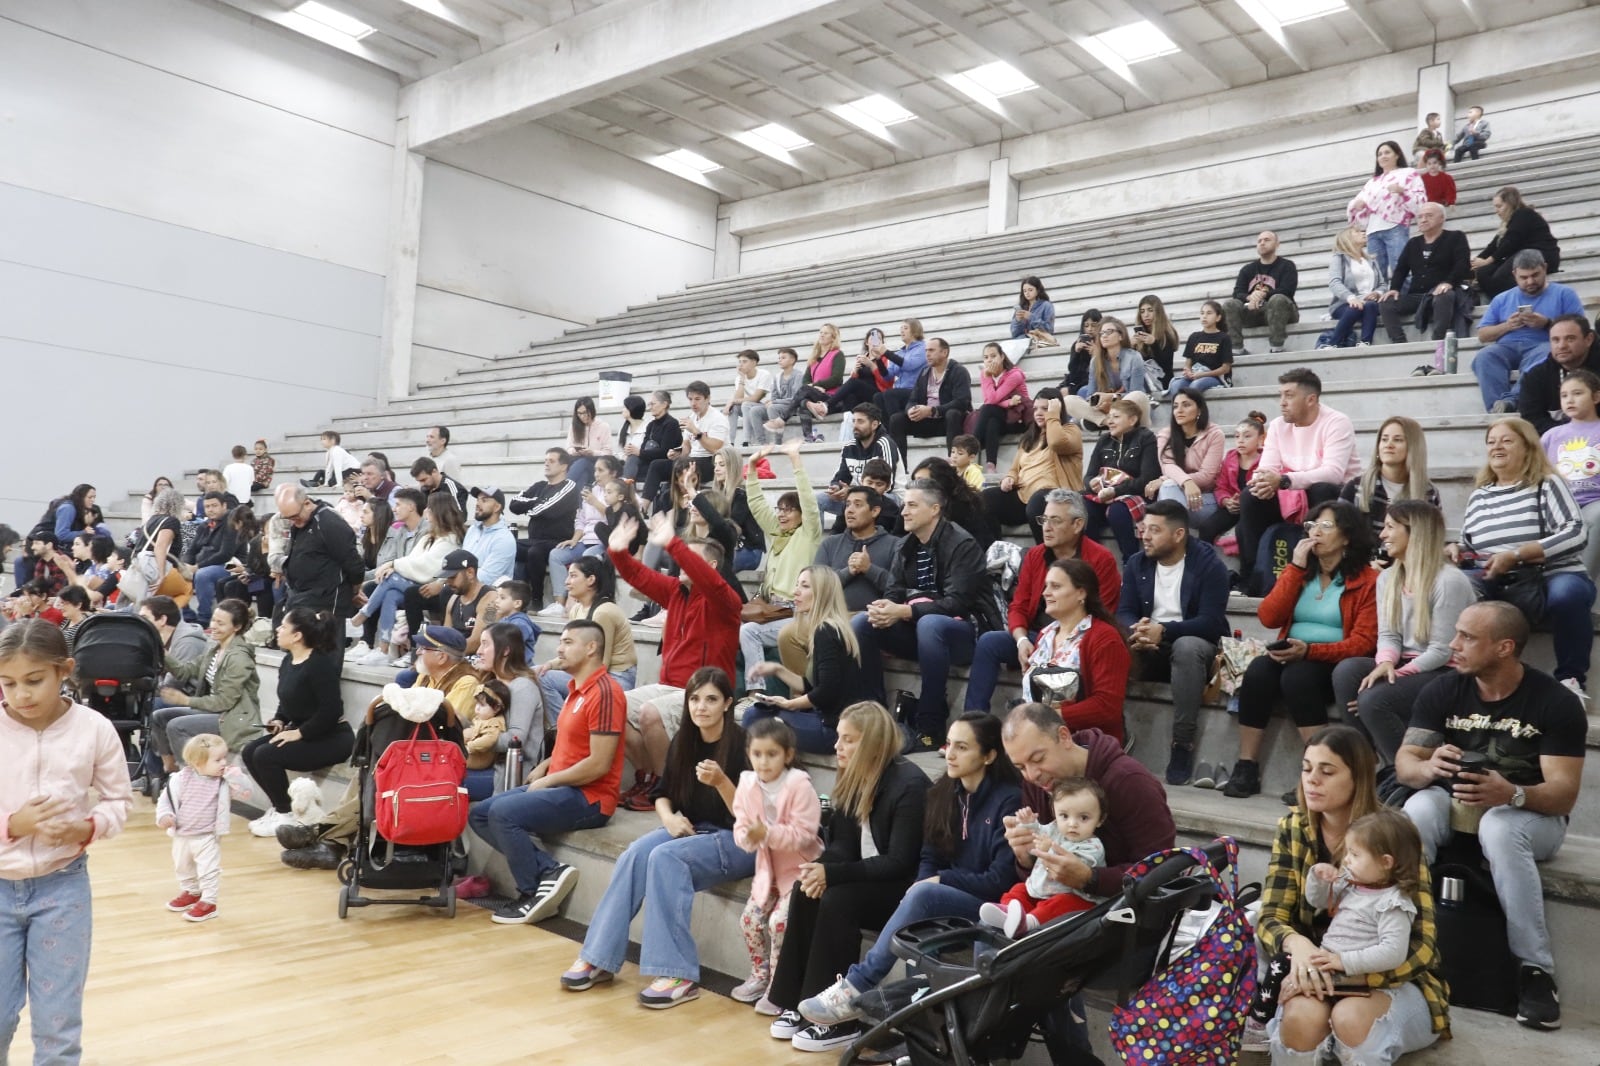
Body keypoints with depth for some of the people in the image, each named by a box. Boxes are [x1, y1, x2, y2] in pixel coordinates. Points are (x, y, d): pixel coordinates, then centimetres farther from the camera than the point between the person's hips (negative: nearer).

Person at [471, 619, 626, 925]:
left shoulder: (604, 692, -17)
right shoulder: (576, 689, 14)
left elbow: (599, 764, -22)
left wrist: (548, 780, -12)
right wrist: (545, 766, 8)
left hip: (589, 798, -10)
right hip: (561, 787, 10)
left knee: (503, 811, -25)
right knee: (479, 814, 2)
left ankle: (533, 894, -8)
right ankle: (549, 872, -6)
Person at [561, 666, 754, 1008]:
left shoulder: (742, 745, -15)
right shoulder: (684, 741, 3)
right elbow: (662, 795, 13)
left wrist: (721, 782, -34)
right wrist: (669, 818, -9)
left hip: (737, 842, -6)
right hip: (692, 831, 6)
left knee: (665, 857, -31)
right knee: (636, 853, -23)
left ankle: (679, 975, -29)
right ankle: (598, 958, -17)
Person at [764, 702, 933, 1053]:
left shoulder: (909, 786, -21)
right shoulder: (853, 779, 4)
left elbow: (900, 862, -24)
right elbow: (842, 843, 4)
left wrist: (832, 873, -27)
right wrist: (820, 868, -20)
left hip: (906, 888, -7)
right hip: (868, 879, 7)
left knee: (837, 899, -27)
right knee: (806, 890, -16)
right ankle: (798, 1003, -9)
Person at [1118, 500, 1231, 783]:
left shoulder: (1209, 565, -10)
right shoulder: (1137, 562, 5)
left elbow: (1211, 622, -18)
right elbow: (1124, 611, -1)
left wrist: (1164, 630, -31)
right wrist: (1137, 630, -25)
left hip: (1195, 645, -4)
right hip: (1148, 649, 4)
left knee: (1186, 647, -39)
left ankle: (1183, 744, -31)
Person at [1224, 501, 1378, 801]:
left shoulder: (1367, 581, -2)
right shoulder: (1301, 572, 14)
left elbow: (1363, 642, -10)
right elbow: (1269, 618, 1)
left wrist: (1309, 650, -23)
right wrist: (1295, 567, -2)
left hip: (1335, 666, -4)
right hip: (1292, 659, 4)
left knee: (1297, 676, -35)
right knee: (1257, 671, -27)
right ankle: (1246, 768, -26)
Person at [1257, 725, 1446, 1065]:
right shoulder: (1293, 828, -6)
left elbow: (1421, 945, -17)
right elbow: (1270, 918, -7)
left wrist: (1346, 971, -31)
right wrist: (1297, 944, -31)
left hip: (1392, 982, -2)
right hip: (1315, 973, 2)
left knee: (1351, 1018, -34)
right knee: (1302, 1015, -31)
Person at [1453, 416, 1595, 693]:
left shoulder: (1547, 484, 1)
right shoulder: (1478, 496, 16)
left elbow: (1575, 534, -12)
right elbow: (1470, 545, 24)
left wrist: (1515, 555, -20)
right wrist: (1455, 549, -1)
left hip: (1552, 577, -3)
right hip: (1498, 587, 4)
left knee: (1566, 594, -39)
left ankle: (1571, 678, -16)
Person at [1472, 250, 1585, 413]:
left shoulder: (1563, 293, 17)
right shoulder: (1502, 299, 25)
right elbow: (1483, 335, 19)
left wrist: (1547, 323, -7)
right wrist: (1506, 326, 1)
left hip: (1543, 345, -2)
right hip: (1508, 346, 2)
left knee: (1542, 356, -40)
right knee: (1484, 356, -33)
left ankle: (1509, 400, -57)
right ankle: (1497, 409, -50)